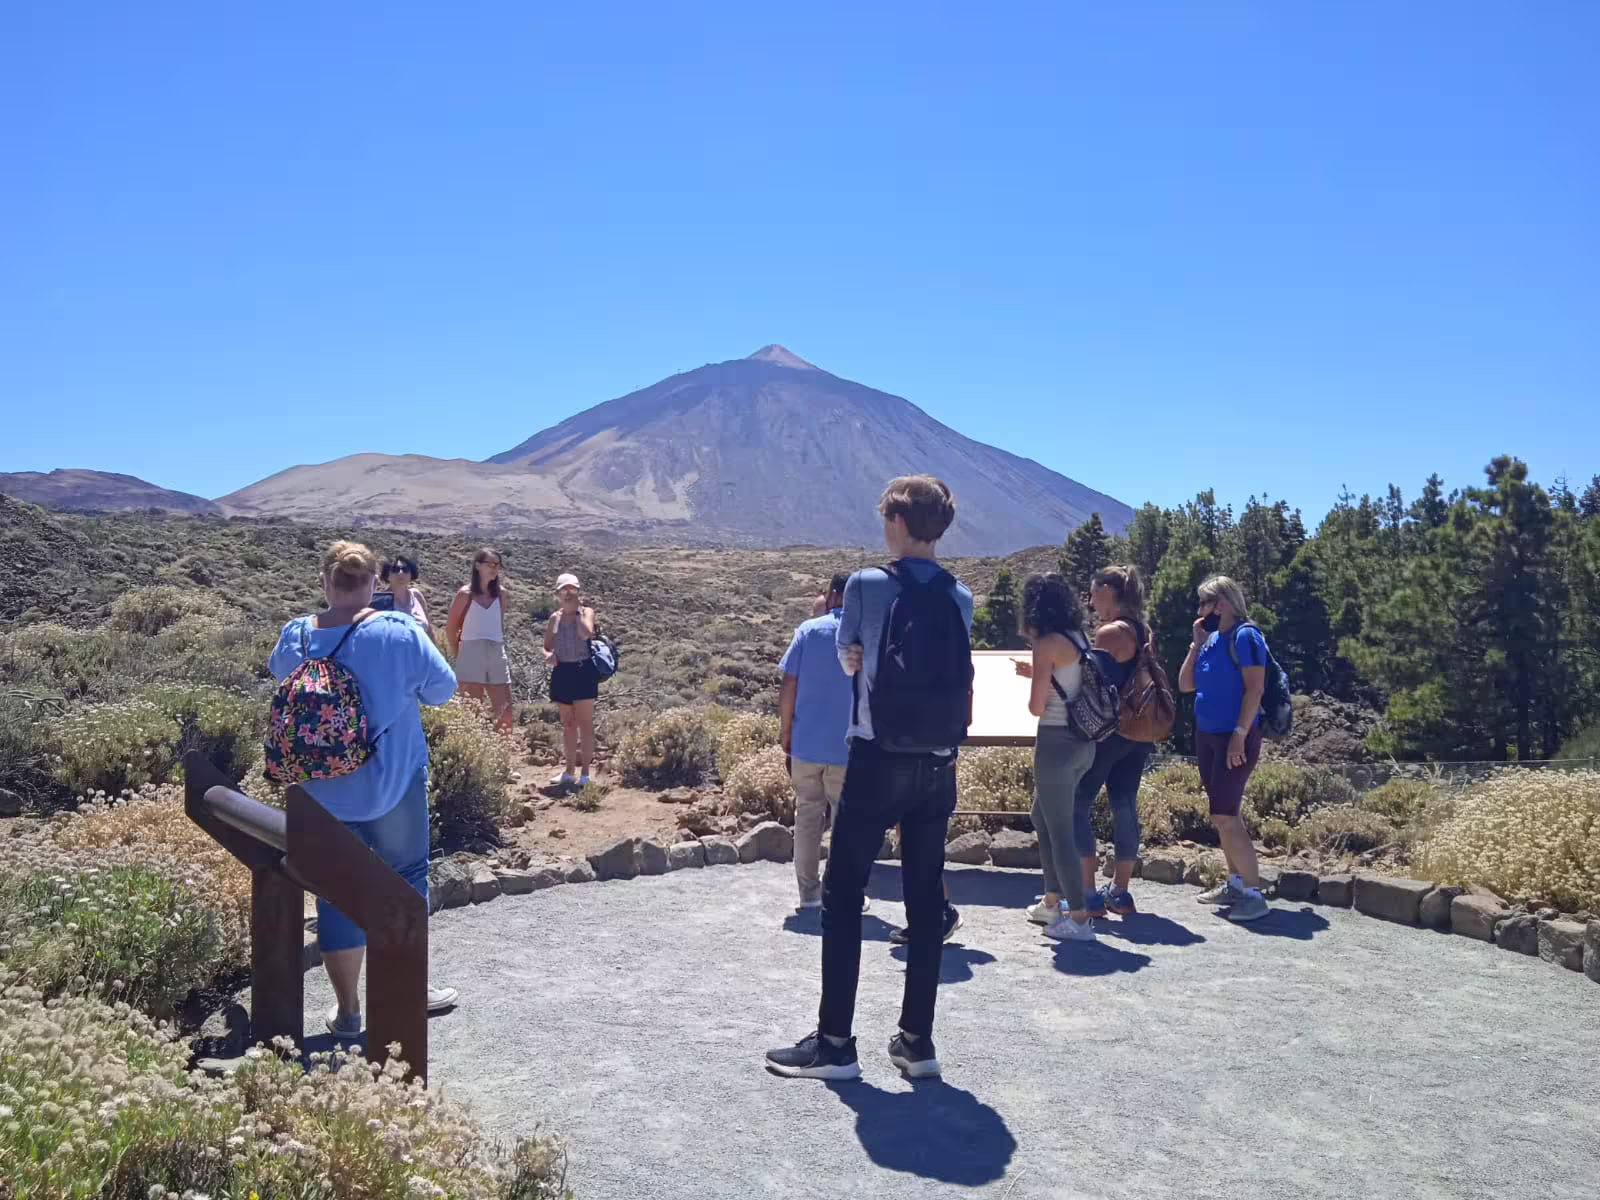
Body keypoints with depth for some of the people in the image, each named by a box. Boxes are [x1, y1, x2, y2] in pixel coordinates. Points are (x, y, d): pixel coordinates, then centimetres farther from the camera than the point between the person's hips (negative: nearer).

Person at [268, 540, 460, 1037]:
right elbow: (443, 688, -4)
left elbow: (281, 675, 17)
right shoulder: (398, 633, -15)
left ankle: (347, 1009, 18)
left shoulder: (294, 637, -5)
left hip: (320, 791, 3)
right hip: (391, 782, -3)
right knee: (406, 875, 14)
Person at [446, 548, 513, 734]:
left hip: (497, 654, 4)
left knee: (505, 712, 2)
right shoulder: (466, 593, -3)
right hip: (471, 654, -4)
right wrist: (457, 655, 5)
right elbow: (451, 627, 3)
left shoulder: (500, 593, 8)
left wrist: (502, 648, 10)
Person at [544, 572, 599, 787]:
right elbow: (547, 646, 13)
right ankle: (569, 771, 22)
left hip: (583, 670, -5)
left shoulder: (587, 612, -1)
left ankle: (585, 772, 1)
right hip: (562, 672, 5)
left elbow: (586, 633, -22)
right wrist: (548, 656, -9)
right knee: (567, 723, 12)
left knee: (584, 722, -4)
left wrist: (578, 611, -13)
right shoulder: (554, 618, 11)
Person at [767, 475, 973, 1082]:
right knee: (925, 900, 10)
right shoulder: (961, 598, 6)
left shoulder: (866, 585, -7)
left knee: (843, 896, 4)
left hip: (878, 760, -4)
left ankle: (834, 1042, 7)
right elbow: (945, 671, 10)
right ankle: (917, 1039, 16)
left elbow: (849, 660, 5)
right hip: (939, 765, 5)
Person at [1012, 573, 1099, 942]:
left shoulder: (1047, 644, -13)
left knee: (1059, 828, -1)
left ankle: (1079, 919, 2)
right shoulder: (1079, 639, 10)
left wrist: (1032, 679, 6)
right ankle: (1052, 901, 31)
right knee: (1042, 816, 23)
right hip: (1083, 742, 9)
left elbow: (1037, 707, -13)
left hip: (1057, 742, -9)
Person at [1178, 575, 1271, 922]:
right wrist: (1197, 643, 5)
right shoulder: (1211, 640, 12)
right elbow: (1185, 685, 13)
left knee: (1224, 816, -13)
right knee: (1223, 815, 14)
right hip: (1207, 736, 9)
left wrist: (1240, 734, -23)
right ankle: (1236, 883, 25)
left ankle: (1254, 894, -6)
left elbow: (1255, 688, -18)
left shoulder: (1245, 636, -11)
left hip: (1234, 738, -9)